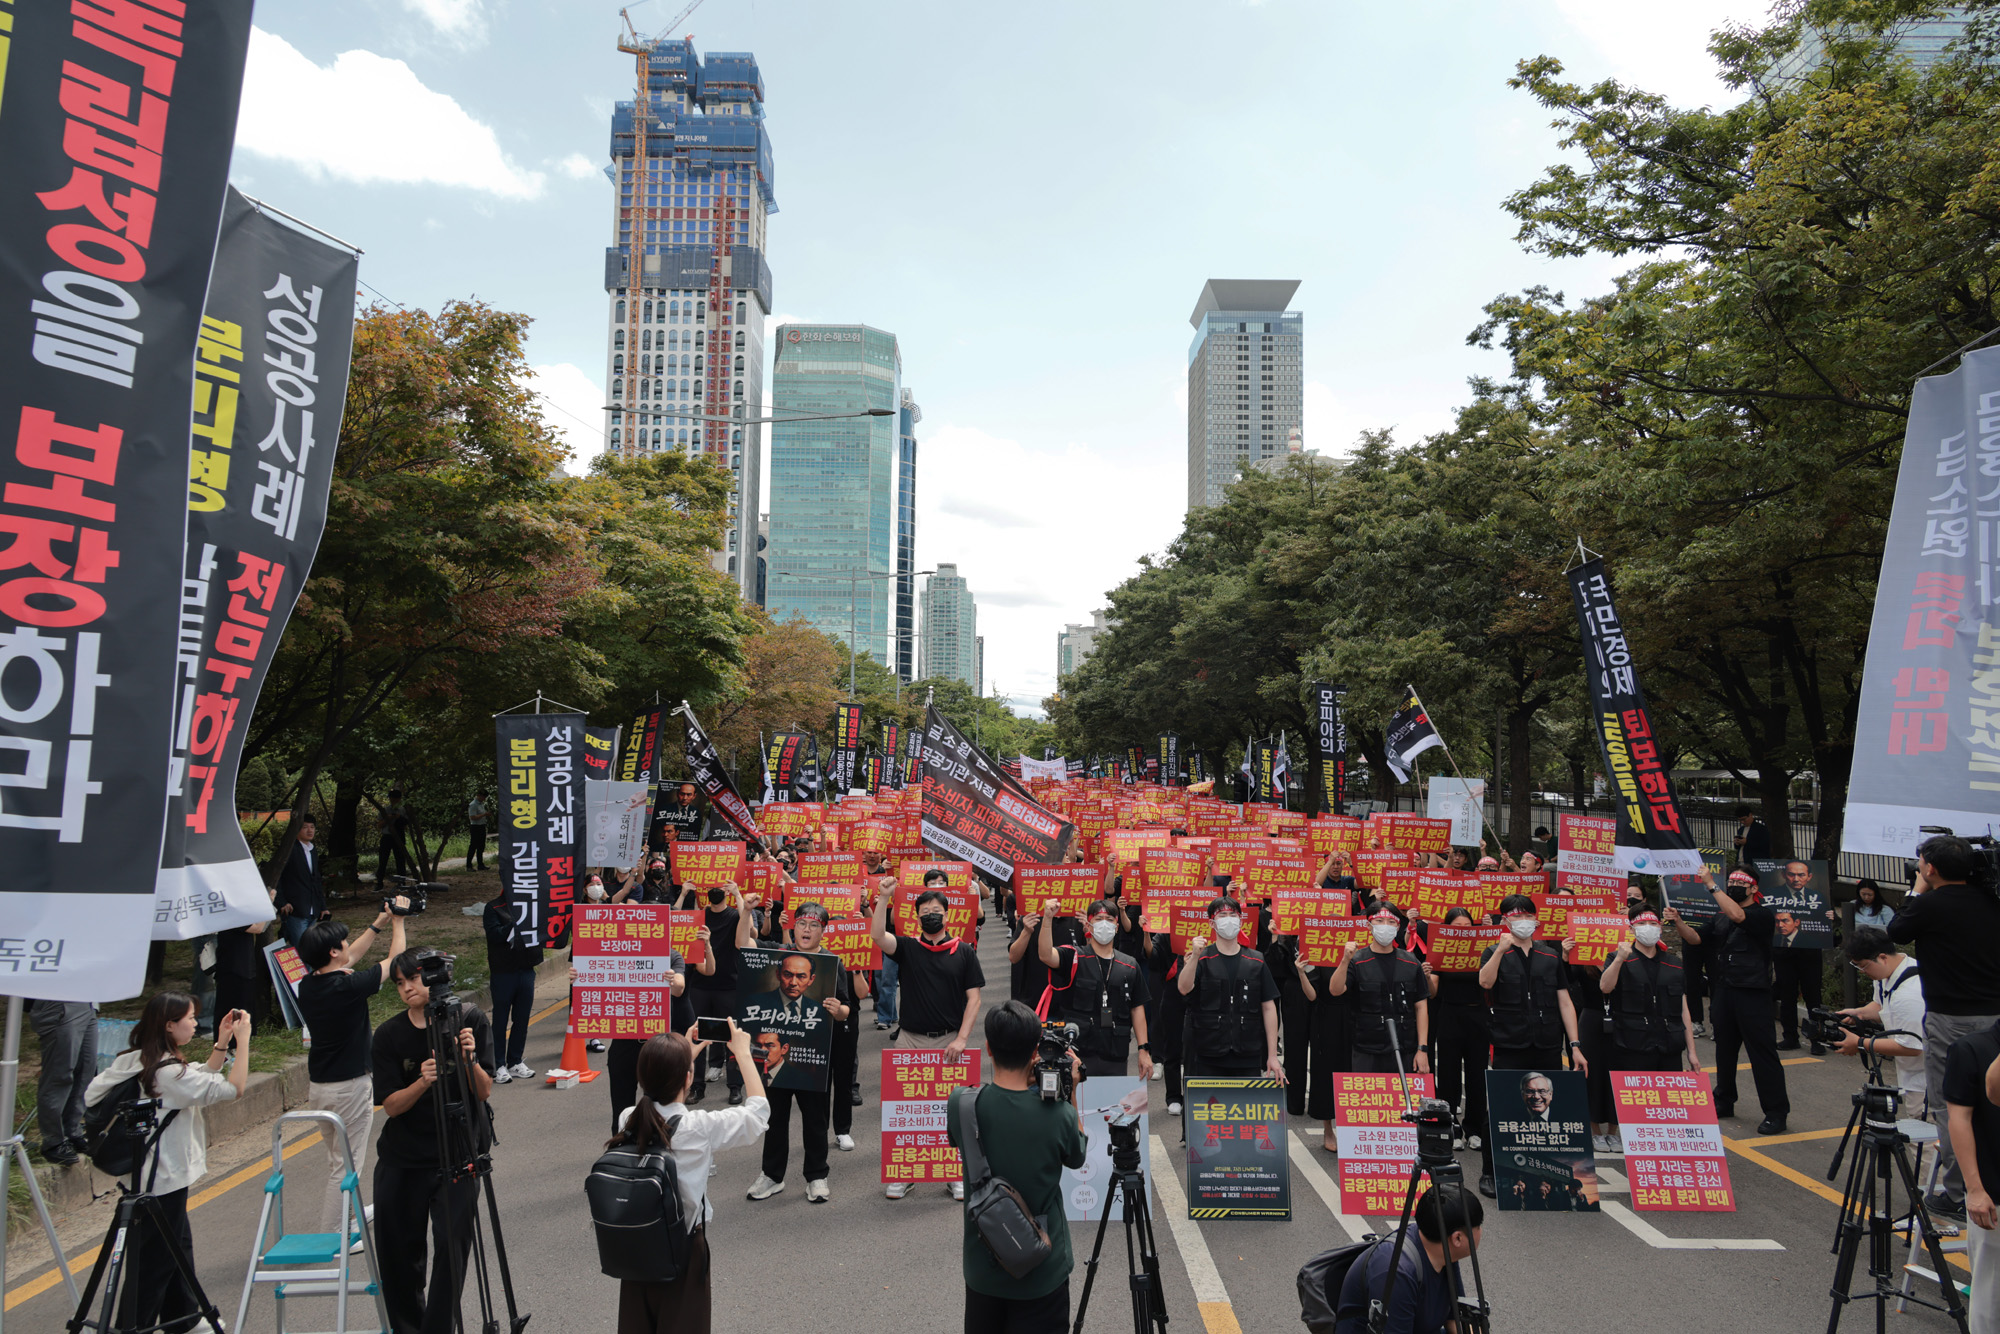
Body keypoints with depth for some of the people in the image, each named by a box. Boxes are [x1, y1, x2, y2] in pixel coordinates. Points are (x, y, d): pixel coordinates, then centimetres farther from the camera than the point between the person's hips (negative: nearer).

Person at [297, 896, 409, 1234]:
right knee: (346, 1164, 2)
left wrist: (379, 924, 18)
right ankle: (330, 1239, 6)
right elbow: (394, 961, -7)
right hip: (350, 1086, -8)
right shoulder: (349, 987, -21)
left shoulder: (307, 985, 0)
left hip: (318, 1085, 8)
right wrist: (397, 921, 6)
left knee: (336, 1158, 23)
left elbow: (350, 960, 16)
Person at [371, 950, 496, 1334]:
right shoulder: (389, 1034, -5)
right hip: (402, 1161, 2)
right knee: (396, 1252, 11)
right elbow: (391, 1105, -8)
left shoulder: (469, 1020, -8)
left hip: (458, 1157, -2)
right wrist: (422, 1082, -26)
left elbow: (484, 1092, -8)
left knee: (452, 1248, -10)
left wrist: (468, 1060, -27)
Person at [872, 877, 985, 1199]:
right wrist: (884, 899, -24)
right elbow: (878, 936, -15)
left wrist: (961, 1039, -8)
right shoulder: (907, 947, 4)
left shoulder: (964, 952, 3)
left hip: (950, 1041, -1)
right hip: (911, 1039, 1)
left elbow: (974, 998, 1)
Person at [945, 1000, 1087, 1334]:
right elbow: (1076, 1157, 2)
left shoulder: (962, 1106, -17)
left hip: (982, 1269, 2)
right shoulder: (1058, 1115, -20)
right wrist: (1069, 1094, 4)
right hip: (1042, 1274, -2)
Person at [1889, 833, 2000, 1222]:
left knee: (1948, 1106, 2)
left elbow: (1896, 933, 4)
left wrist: (1916, 893, 12)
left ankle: (1958, 1195, 5)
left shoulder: (1931, 905, -13)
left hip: (1951, 1019, -6)